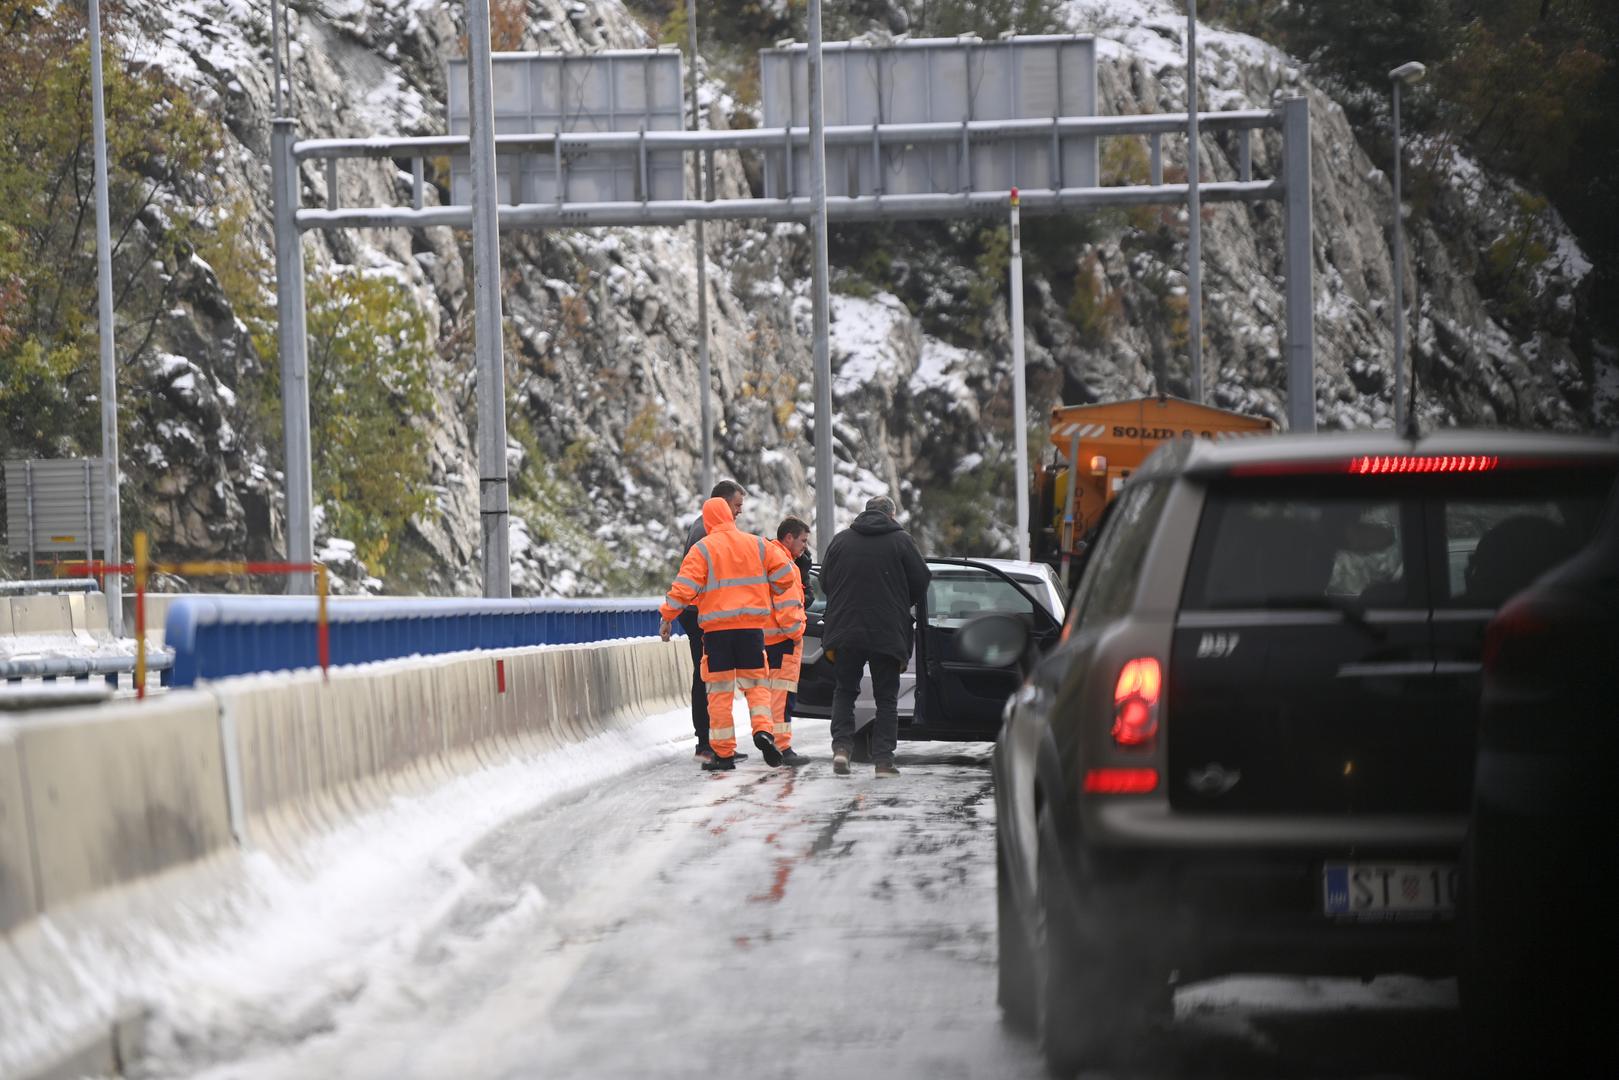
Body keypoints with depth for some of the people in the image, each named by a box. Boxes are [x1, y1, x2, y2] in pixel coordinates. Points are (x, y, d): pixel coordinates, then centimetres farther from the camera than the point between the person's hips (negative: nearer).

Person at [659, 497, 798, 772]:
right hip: (752, 625, 2)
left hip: (717, 628, -2)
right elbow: (784, 573, 5)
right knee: (756, 683, 12)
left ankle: (723, 753, 3)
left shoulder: (702, 549, -3)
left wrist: (667, 616, -4)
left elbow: (684, 586, -11)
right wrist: (767, 595, 22)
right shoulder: (756, 544, 7)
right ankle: (762, 729, -13)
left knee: (720, 690, 4)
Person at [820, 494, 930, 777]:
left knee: (845, 691, 15)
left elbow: (825, 582, 9)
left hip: (845, 630, 2)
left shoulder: (840, 540, 5)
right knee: (887, 698, 7)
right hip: (888, 633, -2)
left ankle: (841, 745, -4)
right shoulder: (901, 541, -3)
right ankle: (883, 759, 0)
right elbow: (921, 583, 0)